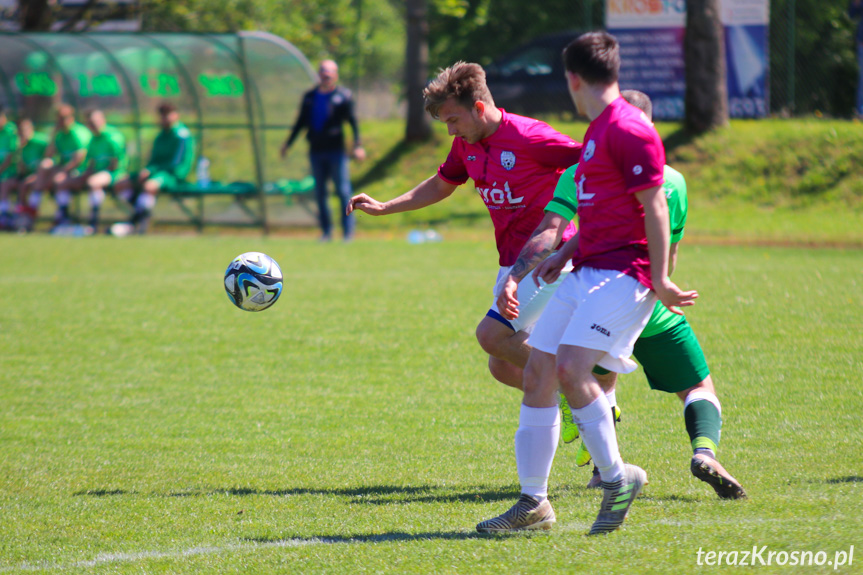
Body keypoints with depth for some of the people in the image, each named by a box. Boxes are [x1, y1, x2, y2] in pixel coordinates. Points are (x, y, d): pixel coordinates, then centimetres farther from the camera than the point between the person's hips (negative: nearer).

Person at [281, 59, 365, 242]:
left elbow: (352, 121, -4)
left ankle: (348, 232, -3)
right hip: (316, 150, 5)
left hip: (336, 150, -5)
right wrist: (288, 143, 20)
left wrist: (357, 145, -15)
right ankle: (326, 232, 14)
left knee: (343, 192, -6)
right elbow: (301, 122, 20)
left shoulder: (343, 96, -1)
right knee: (320, 193, 7)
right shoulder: (310, 97, 12)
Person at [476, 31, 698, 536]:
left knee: (572, 369, -24)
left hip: (622, 275, -10)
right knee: (538, 374, 3)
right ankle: (534, 503, 7)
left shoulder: (628, 129, -12)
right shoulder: (598, 130, 20)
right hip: (586, 272, 10)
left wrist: (660, 281, -18)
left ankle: (617, 476, -9)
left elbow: (654, 203, -15)